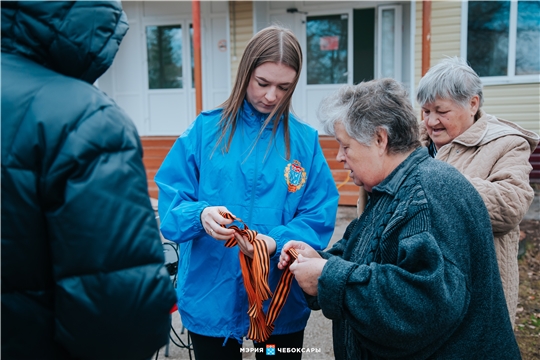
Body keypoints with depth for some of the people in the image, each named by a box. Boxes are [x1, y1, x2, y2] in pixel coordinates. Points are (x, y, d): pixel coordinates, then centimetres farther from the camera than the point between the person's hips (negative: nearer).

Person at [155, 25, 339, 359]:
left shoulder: (305, 140, -1)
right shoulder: (206, 129, -4)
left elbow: (319, 217, -6)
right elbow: (170, 202, -7)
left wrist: (277, 243, -23)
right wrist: (200, 215, -28)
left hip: (282, 302, 1)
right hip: (211, 298, -1)